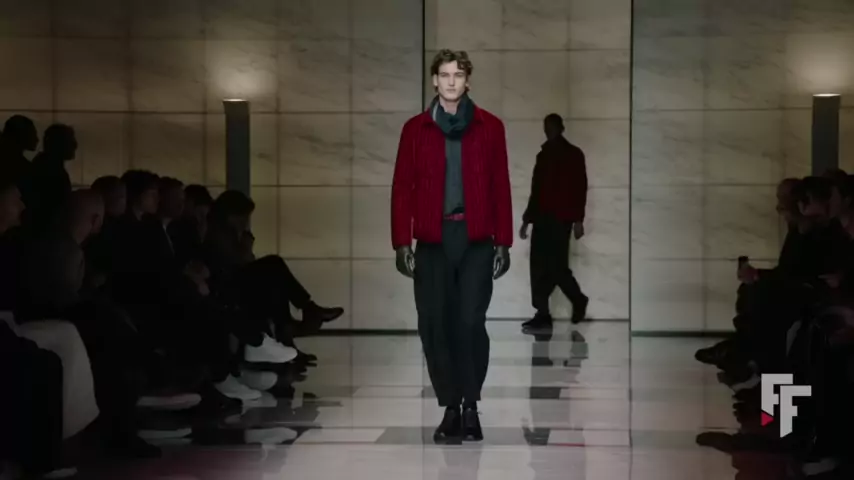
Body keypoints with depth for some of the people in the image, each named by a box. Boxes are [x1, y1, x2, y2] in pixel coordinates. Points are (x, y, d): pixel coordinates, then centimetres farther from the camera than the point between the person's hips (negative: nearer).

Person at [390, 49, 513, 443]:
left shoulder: (489, 127, 5)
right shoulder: (416, 129, 6)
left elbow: (500, 187, 5)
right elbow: (402, 188, 5)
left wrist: (503, 242, 1)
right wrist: (401, 242, -2)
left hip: (476, 240, -1)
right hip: (432, 241, 1)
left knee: (470, 322, -8)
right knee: (434, 324, -1)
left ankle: (471, 406, 5)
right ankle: (450, 408, 10)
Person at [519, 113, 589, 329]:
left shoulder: (573, 154, 1)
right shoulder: (543, 155, 19)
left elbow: (580, 188, -4)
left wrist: (578, 220, -12)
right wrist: (527, 218, 19)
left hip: (561, 219, -6)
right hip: (542, 218, 6)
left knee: (557, 266, -10)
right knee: (539, 268, -1)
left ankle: (578, 300, 13)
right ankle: (542, 314, 0)